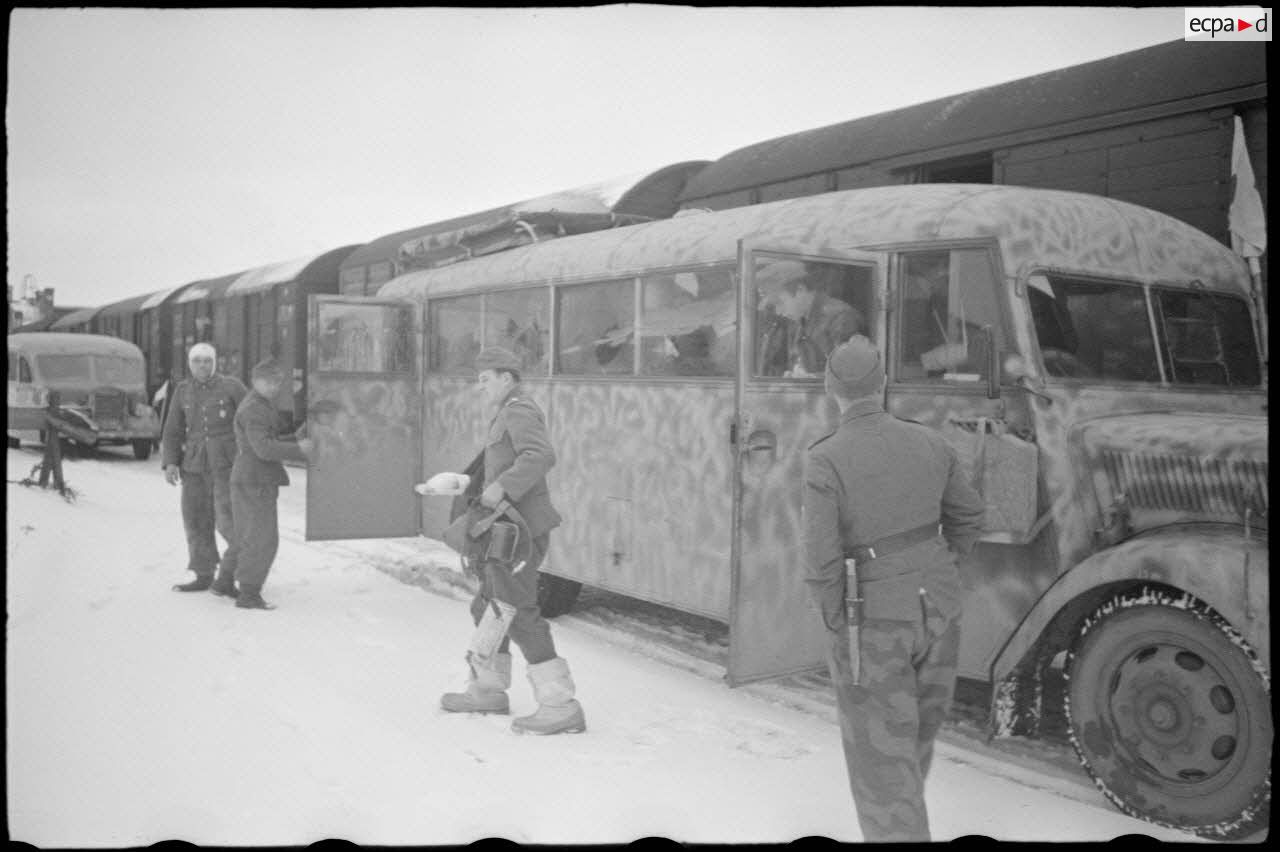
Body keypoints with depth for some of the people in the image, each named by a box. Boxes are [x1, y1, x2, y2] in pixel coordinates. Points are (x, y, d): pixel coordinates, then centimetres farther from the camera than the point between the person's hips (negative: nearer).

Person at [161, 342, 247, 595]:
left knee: (228, 519, -13)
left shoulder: (231, 386, -3)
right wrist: (170, 463, -4)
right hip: (195, 465, 4)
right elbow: (173, 432, 9)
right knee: (196, 519, 8)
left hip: (227, 463, -4)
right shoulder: (183, 391, 8)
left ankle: (228, 574, 0)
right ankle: (204, 576, 20)